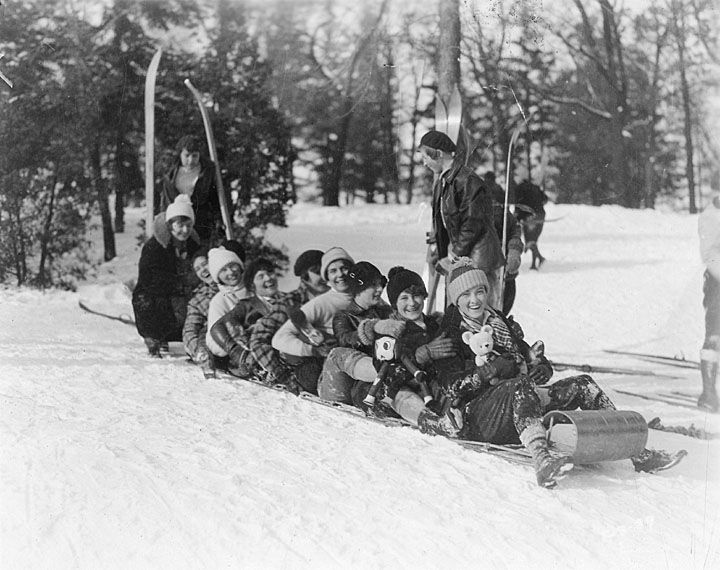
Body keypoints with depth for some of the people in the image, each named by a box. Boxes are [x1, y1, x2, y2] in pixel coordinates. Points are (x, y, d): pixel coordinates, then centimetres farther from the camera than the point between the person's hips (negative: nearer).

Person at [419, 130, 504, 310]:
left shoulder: (467, 181, -17)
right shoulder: (442, 182, 13)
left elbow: (473, 223, -18)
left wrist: (457, 251, -13)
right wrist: (435, 242, 9)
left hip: (477, 256, -9)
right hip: (458, 256, 9)